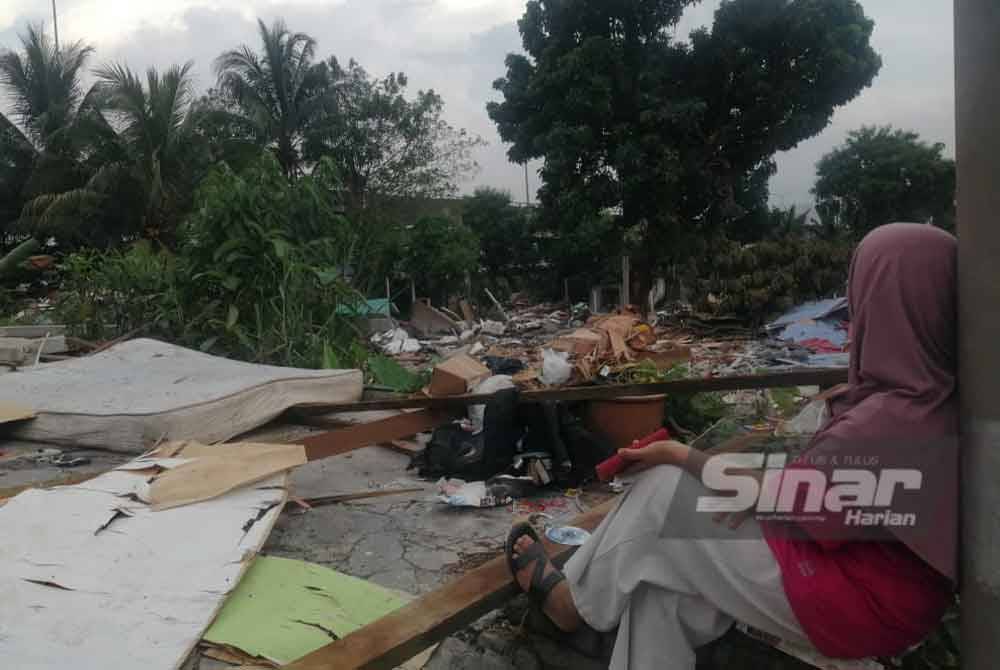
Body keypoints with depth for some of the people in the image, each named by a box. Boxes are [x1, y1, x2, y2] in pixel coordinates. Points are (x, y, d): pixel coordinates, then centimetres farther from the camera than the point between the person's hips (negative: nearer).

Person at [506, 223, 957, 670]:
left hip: (860, 602, -8)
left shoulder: (890, 421, -28)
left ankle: (577, 600, 17)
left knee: (665, 493, -5)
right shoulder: (939, 400, 0)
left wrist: (681, 455, -5)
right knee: (664, 566, 4)